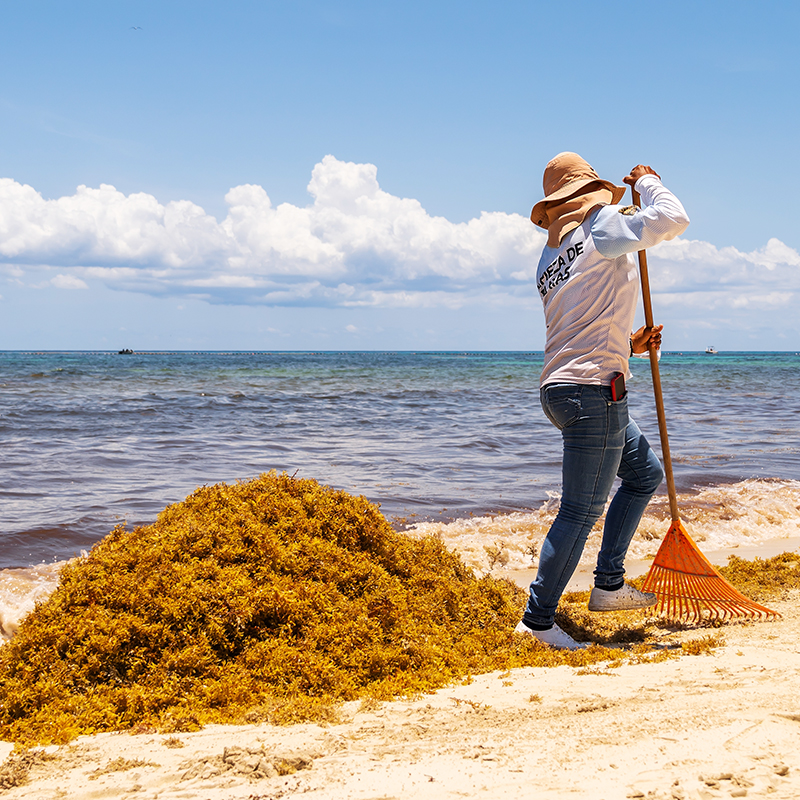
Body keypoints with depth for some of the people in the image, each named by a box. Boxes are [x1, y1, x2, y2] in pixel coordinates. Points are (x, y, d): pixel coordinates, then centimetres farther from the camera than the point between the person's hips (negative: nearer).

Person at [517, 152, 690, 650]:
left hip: (562, 388, 10)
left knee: (646, 473, 22)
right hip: (594, 389, -10)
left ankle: (609, 586, 22)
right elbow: (673, 220, -16)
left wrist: (630, 345, 17)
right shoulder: (603, 224, -6)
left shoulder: (550, 259, 18)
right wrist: (648, 182, 1)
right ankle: (538, 620, 1)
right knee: (582, 511, -4)